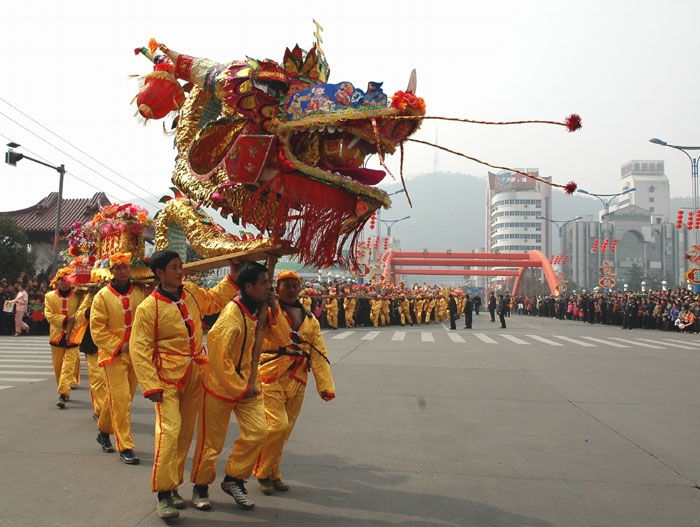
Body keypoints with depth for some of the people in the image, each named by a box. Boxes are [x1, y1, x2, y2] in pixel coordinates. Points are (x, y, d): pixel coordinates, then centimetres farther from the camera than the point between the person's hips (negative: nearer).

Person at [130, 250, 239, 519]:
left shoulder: (192, 293, 4)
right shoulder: (148, 308, -12)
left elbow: (214, 299, 25)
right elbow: (139, 349, -12)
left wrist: (232, 278, 13)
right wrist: (151, 386, -17)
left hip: (194, 375, 6)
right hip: (167, 378, -6)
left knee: (186, 431, 11)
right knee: (169, 430, -16)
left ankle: (173, 485, 25)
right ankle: (163, 493, -4)